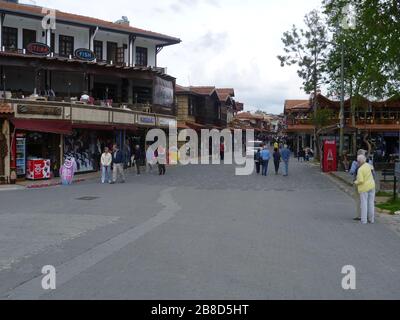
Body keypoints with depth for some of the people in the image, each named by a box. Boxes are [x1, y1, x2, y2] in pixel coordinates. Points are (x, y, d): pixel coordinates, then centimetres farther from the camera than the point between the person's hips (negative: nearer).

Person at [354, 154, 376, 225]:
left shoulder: (360, 170, -20)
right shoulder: (368, 165, 0)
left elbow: (360, 181, -25)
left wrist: (356, 182, -4)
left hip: (364, 188, -6)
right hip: (371, 186, 6)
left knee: (364, 203, 0)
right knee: (371, 203, 9)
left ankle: (364, 220, -1)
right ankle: (371, 219, 14)